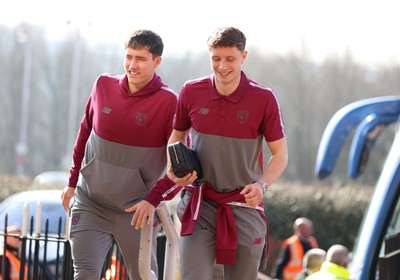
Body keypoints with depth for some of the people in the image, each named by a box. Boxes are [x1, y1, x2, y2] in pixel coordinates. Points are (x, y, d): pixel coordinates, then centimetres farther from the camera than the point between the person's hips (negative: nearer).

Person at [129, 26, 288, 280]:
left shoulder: (264, 99, -9)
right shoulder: (191, 92, -3)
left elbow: (280, 154, -2)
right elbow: (177, 135, 15)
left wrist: (262, 184, -20)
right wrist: (174, 169, -5)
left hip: (244, 205, 0)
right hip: (199, 204, 1)